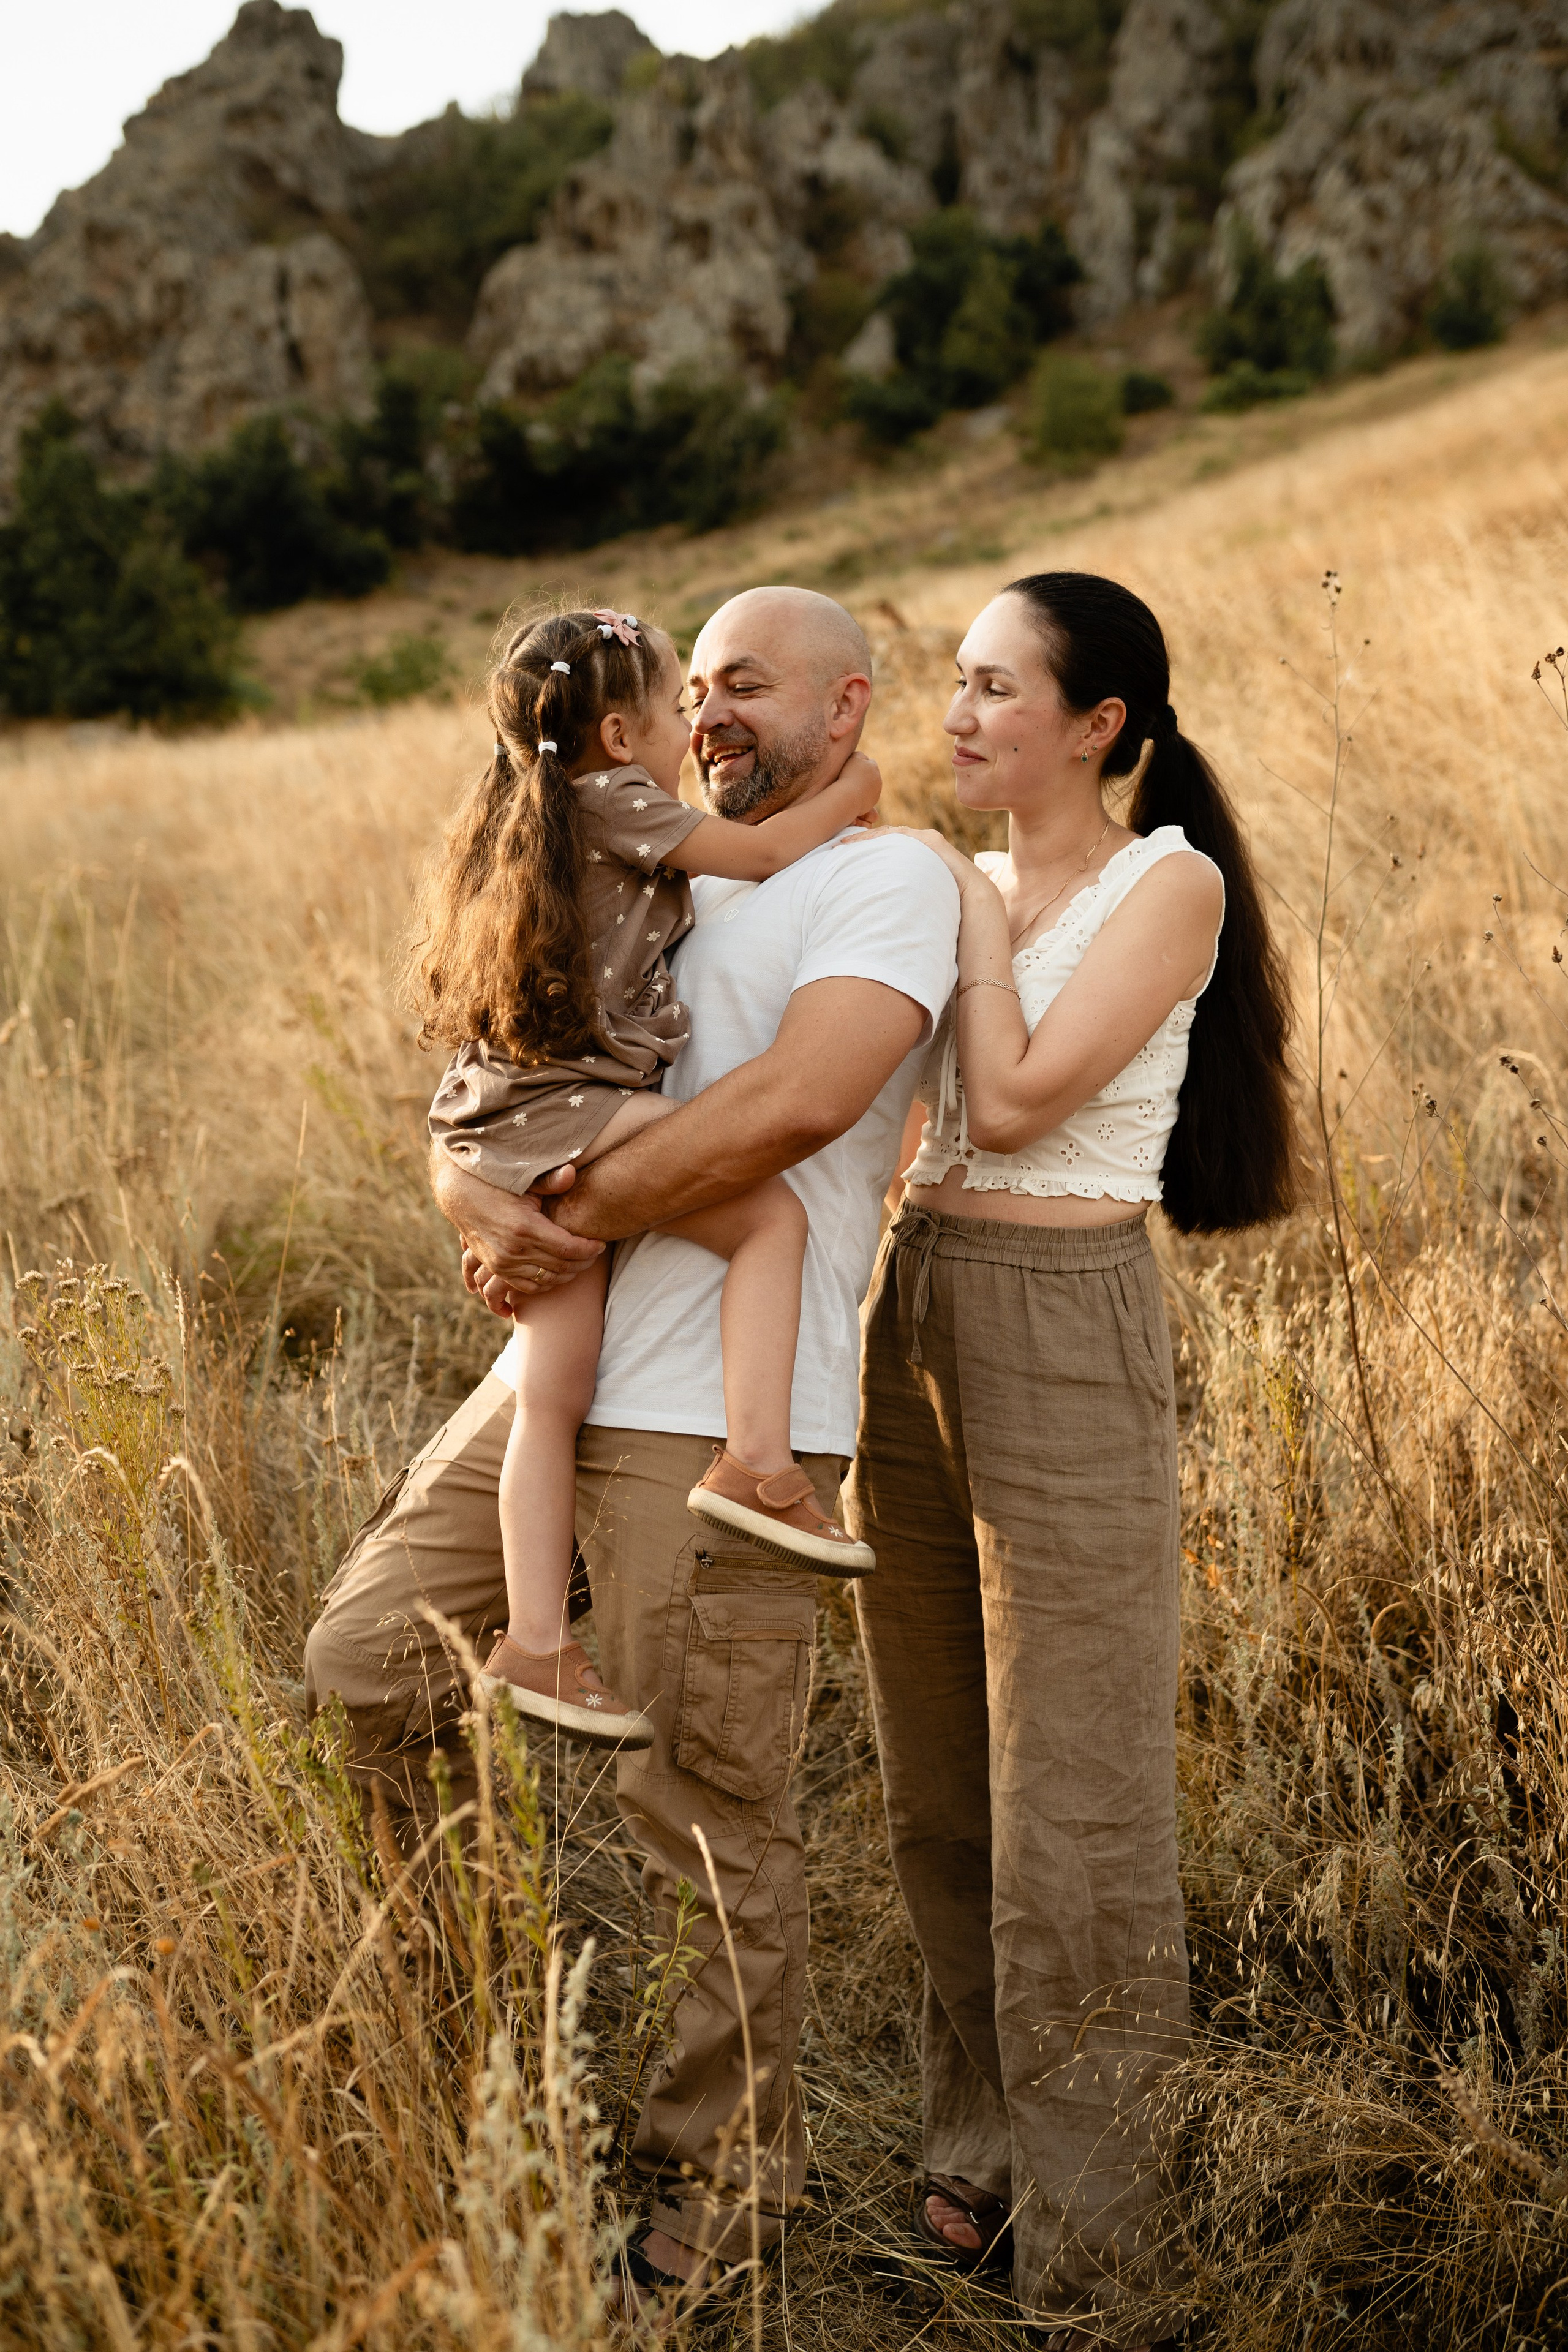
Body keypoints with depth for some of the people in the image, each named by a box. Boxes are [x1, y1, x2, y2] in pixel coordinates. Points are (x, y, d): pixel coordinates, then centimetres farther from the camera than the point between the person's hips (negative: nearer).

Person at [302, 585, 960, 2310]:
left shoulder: (892, 879, -3)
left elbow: (793, 1105, -23)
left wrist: (576, 1212, -13)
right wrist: (497, 1215, -9)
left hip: (721, 1418, -8)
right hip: (559, 1377, 8)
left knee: (705, 1824, 1)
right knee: (365, 1663, 11)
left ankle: (723, 2179, 22)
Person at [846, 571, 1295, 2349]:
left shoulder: (1172, 884, -5)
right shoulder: (953, 893, 13)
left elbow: (1022, 1097, -17)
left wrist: (981, 917, -4)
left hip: (1063, 1340, -7)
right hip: (907, 1327, 7)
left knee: (1072, 1808, -2)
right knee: (937, 1794, 14)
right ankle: (976, 2163, 32)